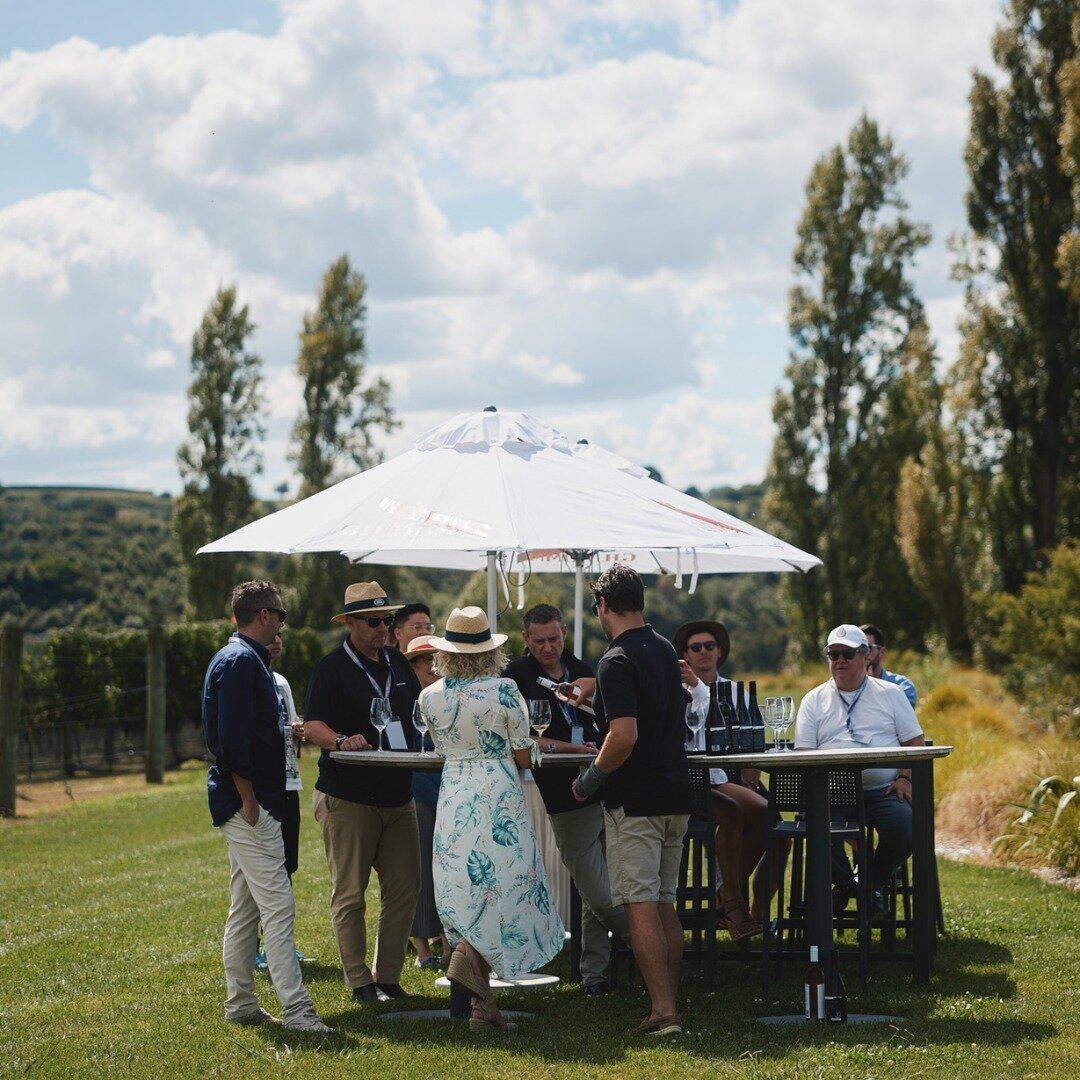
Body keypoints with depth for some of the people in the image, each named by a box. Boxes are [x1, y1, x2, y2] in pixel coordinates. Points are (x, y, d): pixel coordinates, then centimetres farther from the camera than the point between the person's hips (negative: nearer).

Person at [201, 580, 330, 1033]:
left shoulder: (245, 658, 18)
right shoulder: (241, 660, -15)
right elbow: (232, 739, -22)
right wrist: (248, 798, -20)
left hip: (249, 804, 11)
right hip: (248, 803, -11)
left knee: (245, 907, 14)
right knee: (278, 905, -12)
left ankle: (240, 1003, 20)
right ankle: (296, 1008, -14)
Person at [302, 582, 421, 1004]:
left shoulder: (397, 663, 14)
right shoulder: (331, 667, -6)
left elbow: (420, 714, 23)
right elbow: (313, 726, -14)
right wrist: (342, 740, -33)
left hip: (397, 794, 6)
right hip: (347, 798, -6)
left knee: (404, 889, 6)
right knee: (349, 894, -1)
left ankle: (388, 976, 15)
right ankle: (359, 981, 5)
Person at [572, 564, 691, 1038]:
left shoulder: (617, 661, -15)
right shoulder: (664, 650, 12)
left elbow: (625, 735, -25)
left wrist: (591, 777, -9)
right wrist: (593, 701, 35)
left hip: (634, 800, -8)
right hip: (675, 795, 8)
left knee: (641, 906, -8)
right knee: (665, 905, 13)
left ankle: (662, 1011, -12)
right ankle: (669, 1007, 15)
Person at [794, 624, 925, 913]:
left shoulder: (890, 693, 14)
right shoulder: (814, 701, 14)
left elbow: (915, 742, 12)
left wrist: (905, 778, -6)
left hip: (884, 790, 0)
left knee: (904, 829, -30)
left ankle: (874, 882, 3)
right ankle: (843, 882, -2)